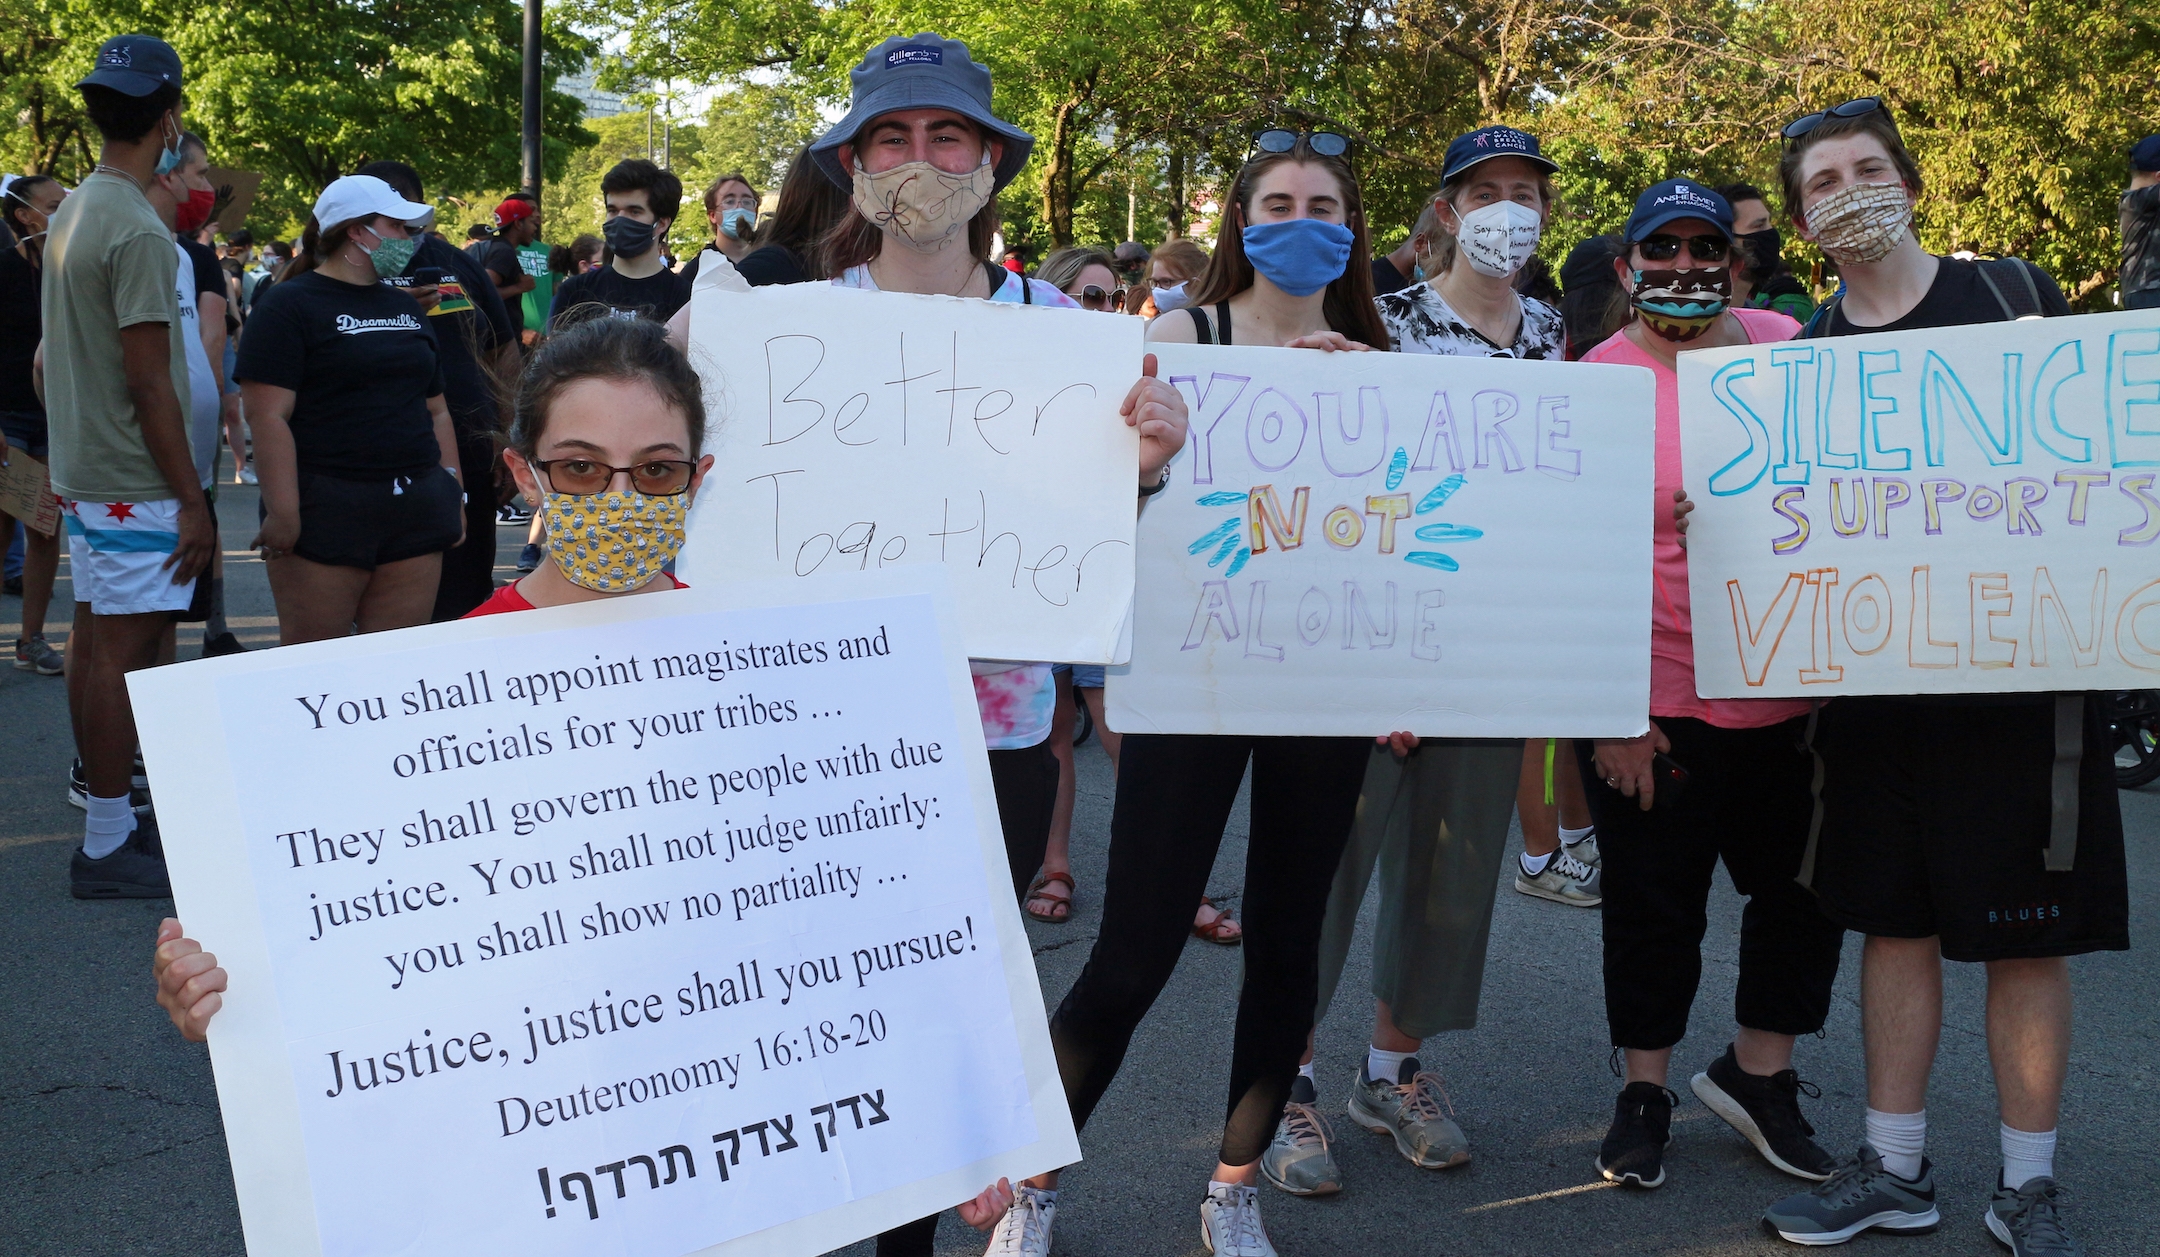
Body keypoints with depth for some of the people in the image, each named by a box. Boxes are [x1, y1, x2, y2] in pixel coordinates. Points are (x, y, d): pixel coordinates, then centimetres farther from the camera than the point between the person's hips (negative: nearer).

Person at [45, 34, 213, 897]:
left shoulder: (70, 212, 11)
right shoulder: (137, 228, -19)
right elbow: (148, 381, -20)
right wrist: (191, 499, -17)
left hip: (81, 470, 10)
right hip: (132, 484, -10)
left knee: (93, 637, 14)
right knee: (125, 650, -6)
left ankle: (107, 816, 24)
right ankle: (109, 847, -1)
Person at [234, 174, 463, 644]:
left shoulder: (405, 307, 19)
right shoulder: (289, 306, -3)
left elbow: (435, 411, 24)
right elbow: (268, 416, -11)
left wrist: (452, 491, 17)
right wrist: (282, 512, -18)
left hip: (415, 514, 6)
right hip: (324, 515, -6)